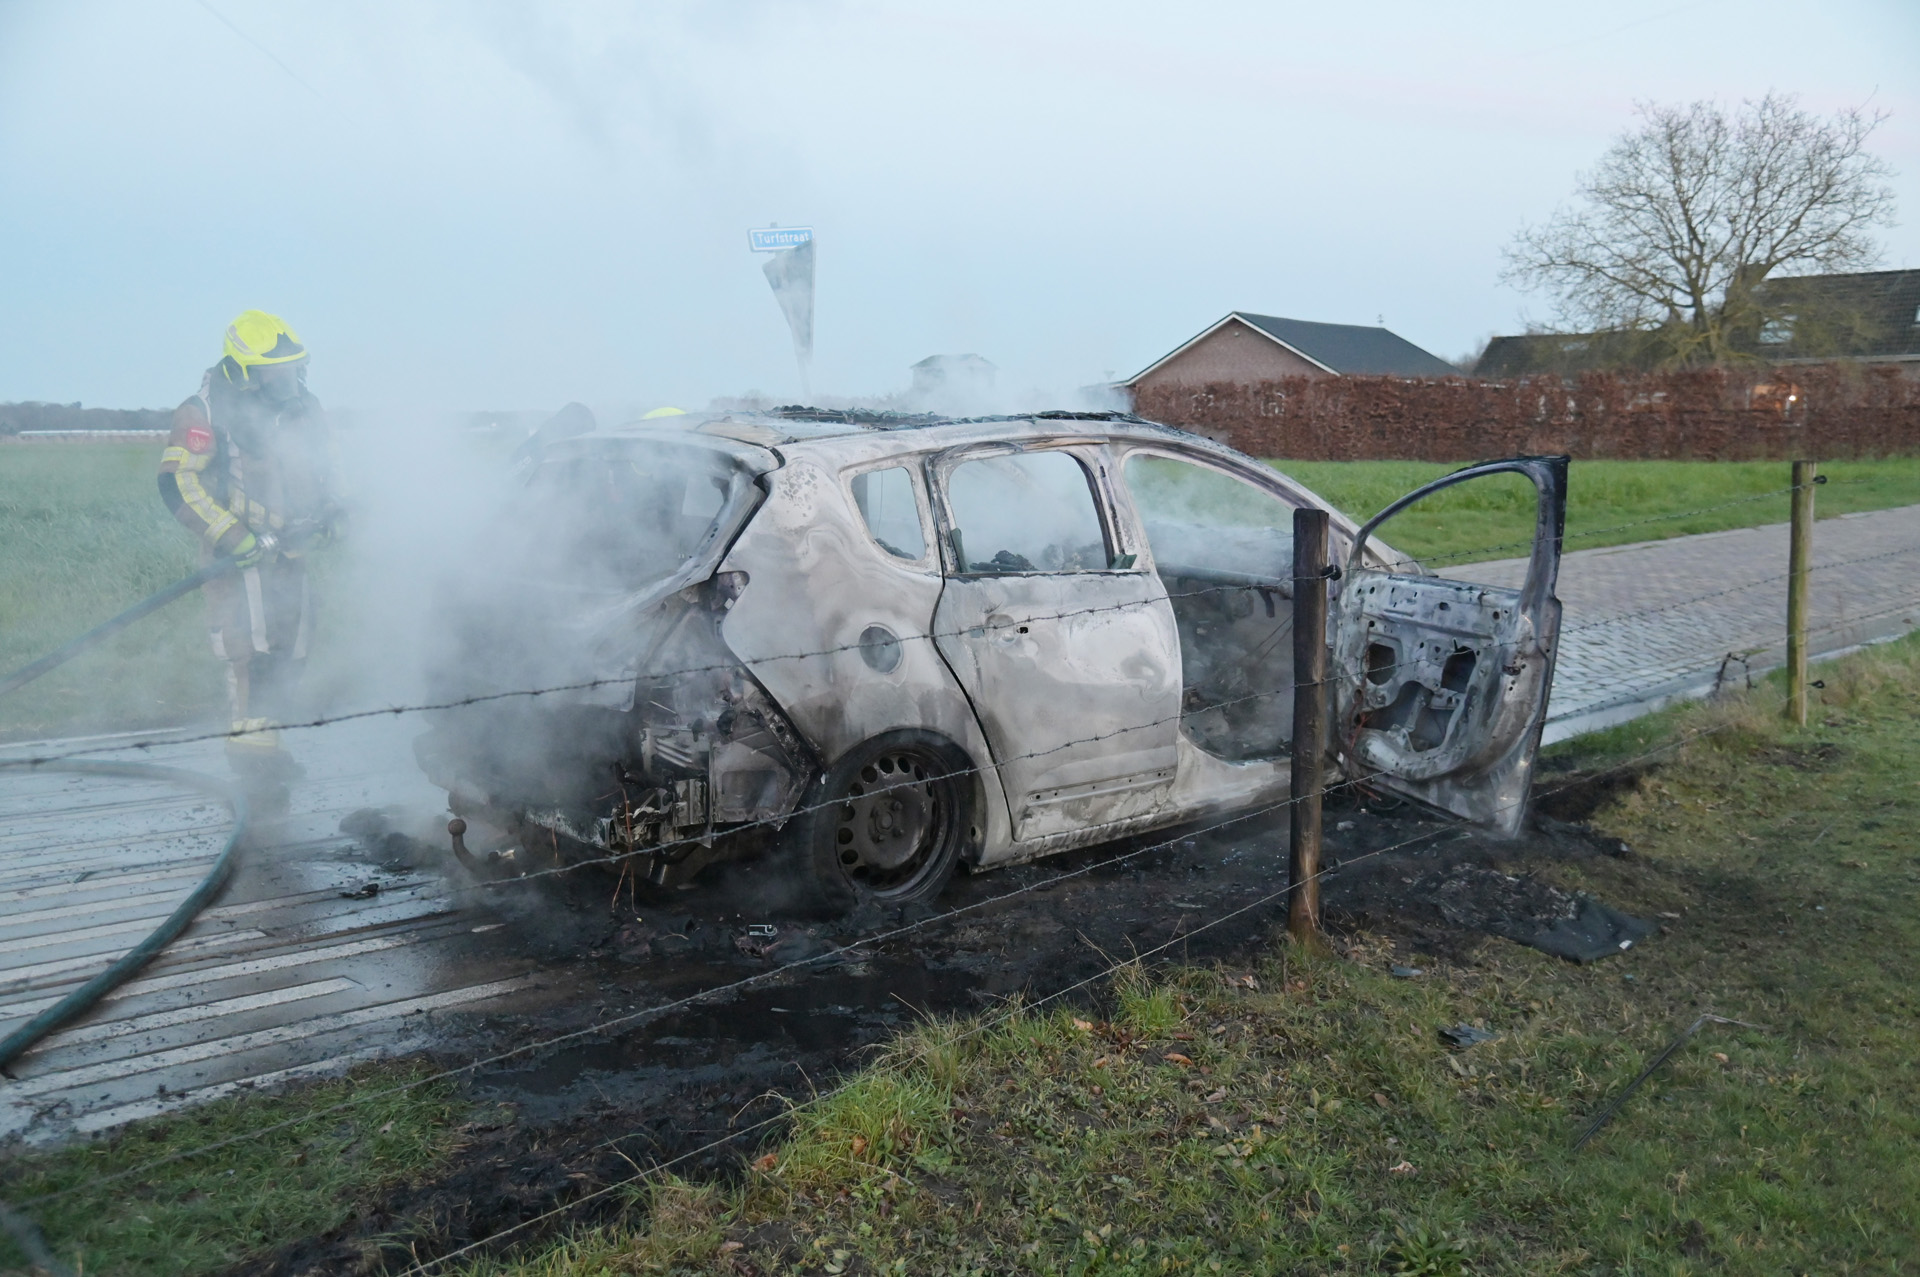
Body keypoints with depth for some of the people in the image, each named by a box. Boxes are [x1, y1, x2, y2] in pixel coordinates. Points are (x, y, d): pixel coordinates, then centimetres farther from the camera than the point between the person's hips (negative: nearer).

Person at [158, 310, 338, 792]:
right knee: (251, 647, -15)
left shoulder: (304, 410, 10)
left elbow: (318, 471, 26)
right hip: (239, 554, -7)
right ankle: (252, 741, -10)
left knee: (288, 653, 9)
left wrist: (327, 511, 7)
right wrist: (233, 538, -23)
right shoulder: (208, 412, -11)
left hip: (289, 552, 7)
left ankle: (267, 741, 20)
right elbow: (178, 480, -16)